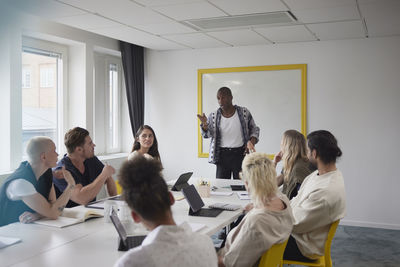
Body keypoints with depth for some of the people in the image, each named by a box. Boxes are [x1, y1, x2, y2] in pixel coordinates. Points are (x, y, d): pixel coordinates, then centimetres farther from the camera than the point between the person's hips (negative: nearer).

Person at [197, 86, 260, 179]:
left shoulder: (244, 112, 1)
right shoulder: (213, 116, 3)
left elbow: (254, 130, 10)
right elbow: (207, 135, 4)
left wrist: (251, 142, -8)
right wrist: (204, 124, -16)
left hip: (240, 154, -1)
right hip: (222, 155, 1)